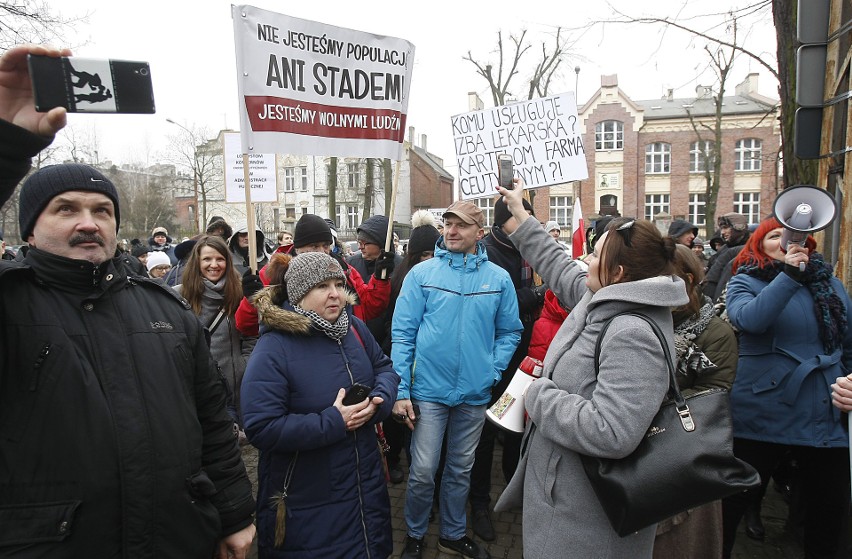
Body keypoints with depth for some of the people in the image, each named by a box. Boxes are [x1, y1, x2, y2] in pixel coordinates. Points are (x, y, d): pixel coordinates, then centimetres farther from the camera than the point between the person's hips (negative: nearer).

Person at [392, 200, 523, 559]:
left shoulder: (499, 278, 0)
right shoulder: (421, 274, -5)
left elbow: (510, 332, 7)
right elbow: (402, 334, -6)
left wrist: (493, 370, -7)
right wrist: (401, 389, -10)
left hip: (475, 392, 2)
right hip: (429, 389, -2)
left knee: (461, 469, 18)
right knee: (422, 471, 3)